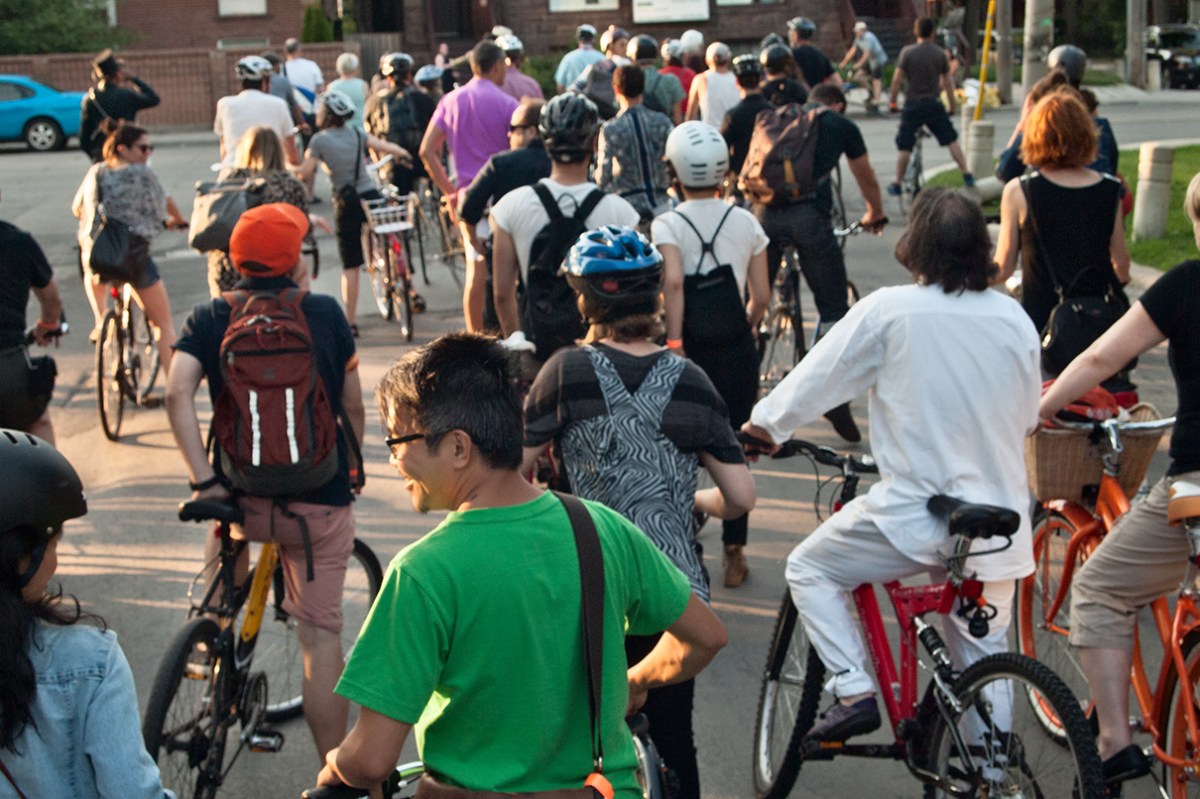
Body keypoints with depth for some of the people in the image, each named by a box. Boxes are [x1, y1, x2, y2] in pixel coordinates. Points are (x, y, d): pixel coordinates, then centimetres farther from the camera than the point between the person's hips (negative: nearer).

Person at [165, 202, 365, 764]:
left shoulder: (210, 318, 2)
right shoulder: (325, 313, 1)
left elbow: (178, 393, -13)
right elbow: (353, 406, 6)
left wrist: (204, 481, -13)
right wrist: (346, 469, 22)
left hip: (243, 495, 1)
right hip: (321, 504, -1)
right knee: (320, 635, 6)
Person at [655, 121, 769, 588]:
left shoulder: (668, 225, -7)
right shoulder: (746, 222, 1)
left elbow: (673, 282, -24)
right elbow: (761, 296, 1)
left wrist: (674, 344, -20)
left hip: (691, 347, -1)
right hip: (736, 348, 2)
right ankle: (733, 552, 11)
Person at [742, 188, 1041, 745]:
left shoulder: (889, 309, -9)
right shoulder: (1014, 319, 4)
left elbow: (815, 379, -3)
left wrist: (763, 427, 13)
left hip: (914, 512, -5)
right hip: (998, 522, 5)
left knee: (809, 570, 15)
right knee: (985, 656, 18)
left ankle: (854, 691, 3)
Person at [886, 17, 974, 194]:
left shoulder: (907, 52, -8)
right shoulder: (940, 53, 0)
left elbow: (897, 80, -8)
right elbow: (947, 83, 4)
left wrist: (892, 101, 3)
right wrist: (952, 107, 13)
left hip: (912, 105, -2)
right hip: (934, 104, 2)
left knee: (904, 147, 5)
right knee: (951, 140, 12)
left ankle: (897, 185, 8)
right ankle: (967, 176, 9)